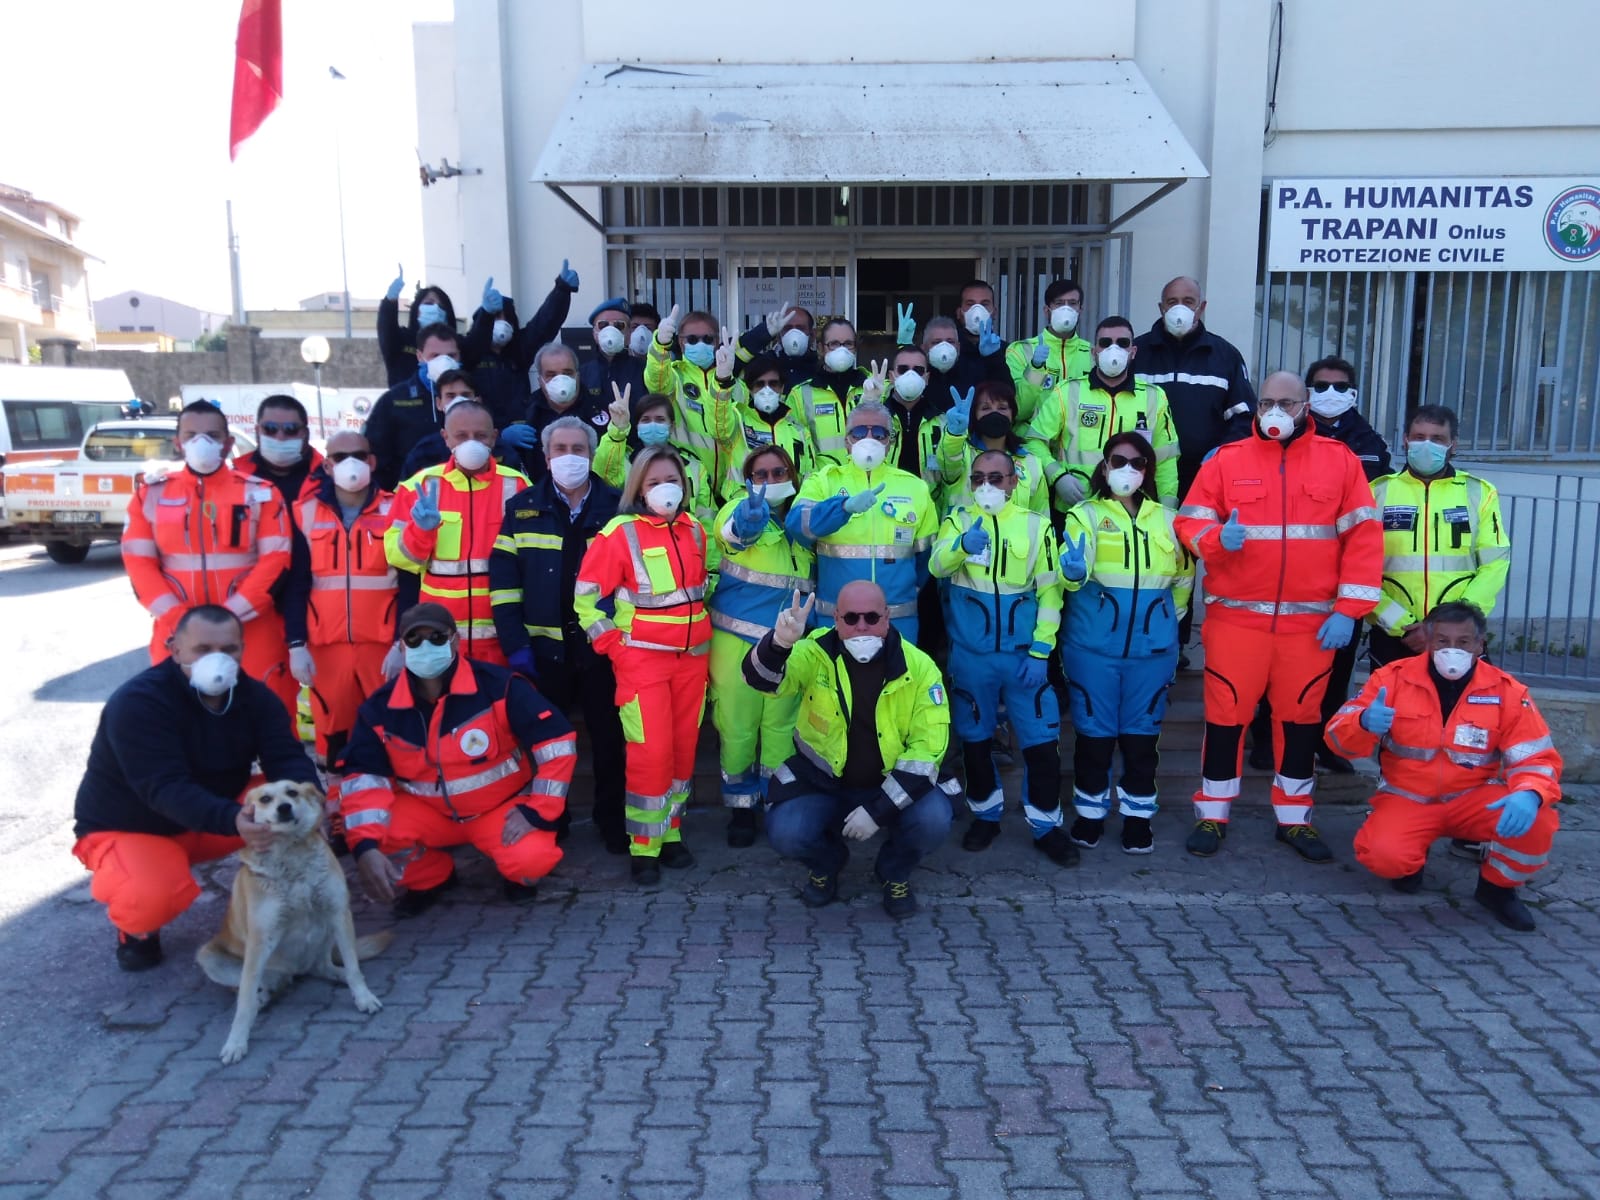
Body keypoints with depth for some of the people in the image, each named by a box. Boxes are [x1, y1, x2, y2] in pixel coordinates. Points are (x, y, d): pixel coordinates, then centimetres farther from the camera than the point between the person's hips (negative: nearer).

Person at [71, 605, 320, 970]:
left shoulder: (255, 696, -7)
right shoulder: (136, 703, -26)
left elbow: (286, 758, -18)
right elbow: (165, 789, -36)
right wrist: (234, 820, -54)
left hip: (214, 818, 5)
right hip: (127, 828, -5)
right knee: (157, 894, -37)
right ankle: (135, 927, 0)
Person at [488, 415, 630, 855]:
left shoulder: (616, 507, 2)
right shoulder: (523, 508, 3)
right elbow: (504, 578, -1)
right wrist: (514, 642, -8)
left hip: (602, 647, 0)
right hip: (544, 647, 1)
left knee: (609, 737, 9)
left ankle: (613, 823, 24)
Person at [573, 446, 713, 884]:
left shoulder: (694, 531, 8)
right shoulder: (621, 532, -8)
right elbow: (587, 595, -7)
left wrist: (702, 631, 13)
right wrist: (612, 646, -10)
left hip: (692, 656, 5)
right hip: (642, 657, -5)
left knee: (683, 746, 9)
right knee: (650, 751, -8)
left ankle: (671, 833, 23)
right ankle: (643, 847, 5)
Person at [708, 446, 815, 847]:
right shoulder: (740, 508, -4)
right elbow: (736, 528, -30)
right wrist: (750, 515, -52)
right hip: (737, 641, -3)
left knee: (781, 728, 9)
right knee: (737, 727, 4)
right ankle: (741, 807, 20)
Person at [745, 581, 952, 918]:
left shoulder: (919, 667, -11)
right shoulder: (816, 654, -12)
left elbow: (928, 747, -14)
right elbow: (761, 679, -27)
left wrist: (878, 808, -20)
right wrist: (780, 642, -51)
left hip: (893, 785, 0)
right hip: (821, 783, 0)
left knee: (934, 822, -27)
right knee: (786, 834, -25)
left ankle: (896, 875, 9)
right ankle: (825, 864, 14)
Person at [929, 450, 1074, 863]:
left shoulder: (1036, 525, 1)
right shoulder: (958, 521, 1)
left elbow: (1049, 591, 0)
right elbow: (937, 566, -18)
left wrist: (1040, 650, -8)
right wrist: (962, 544, -40)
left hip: (1023, 653, 0)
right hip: (970, 654, 1)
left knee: (1041, 739, 1)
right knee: (975, 737, 12)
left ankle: (1046, 825, 16)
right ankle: (985, 814, 31)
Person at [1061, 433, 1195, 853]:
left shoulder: (1165, 519, 9)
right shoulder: (1086, 514, -2)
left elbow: (1184, 576, 22)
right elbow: (1073, 573, -17)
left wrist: (1168, 615, 14)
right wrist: (1073, 568, -38)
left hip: (1151, 645, 3)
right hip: (1095, 645, -2)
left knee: (1142, 731, 10)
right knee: (1094, 728, 6)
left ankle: (1138, 814, 23)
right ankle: (1090, 810, 21)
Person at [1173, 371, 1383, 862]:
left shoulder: (1339, 460, 4)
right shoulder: (1226, 459, 3)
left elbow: (1364, 536, 2)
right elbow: (1189, 522, 1)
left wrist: (1348, 610, -4)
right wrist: (1217, 538, -23)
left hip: (1311, 620, 1)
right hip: (1236, 616, -1)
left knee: (1301, 715, 11)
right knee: (1226, 713, 3)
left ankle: (1294, 817, 27)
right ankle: (1212, 814, 18)